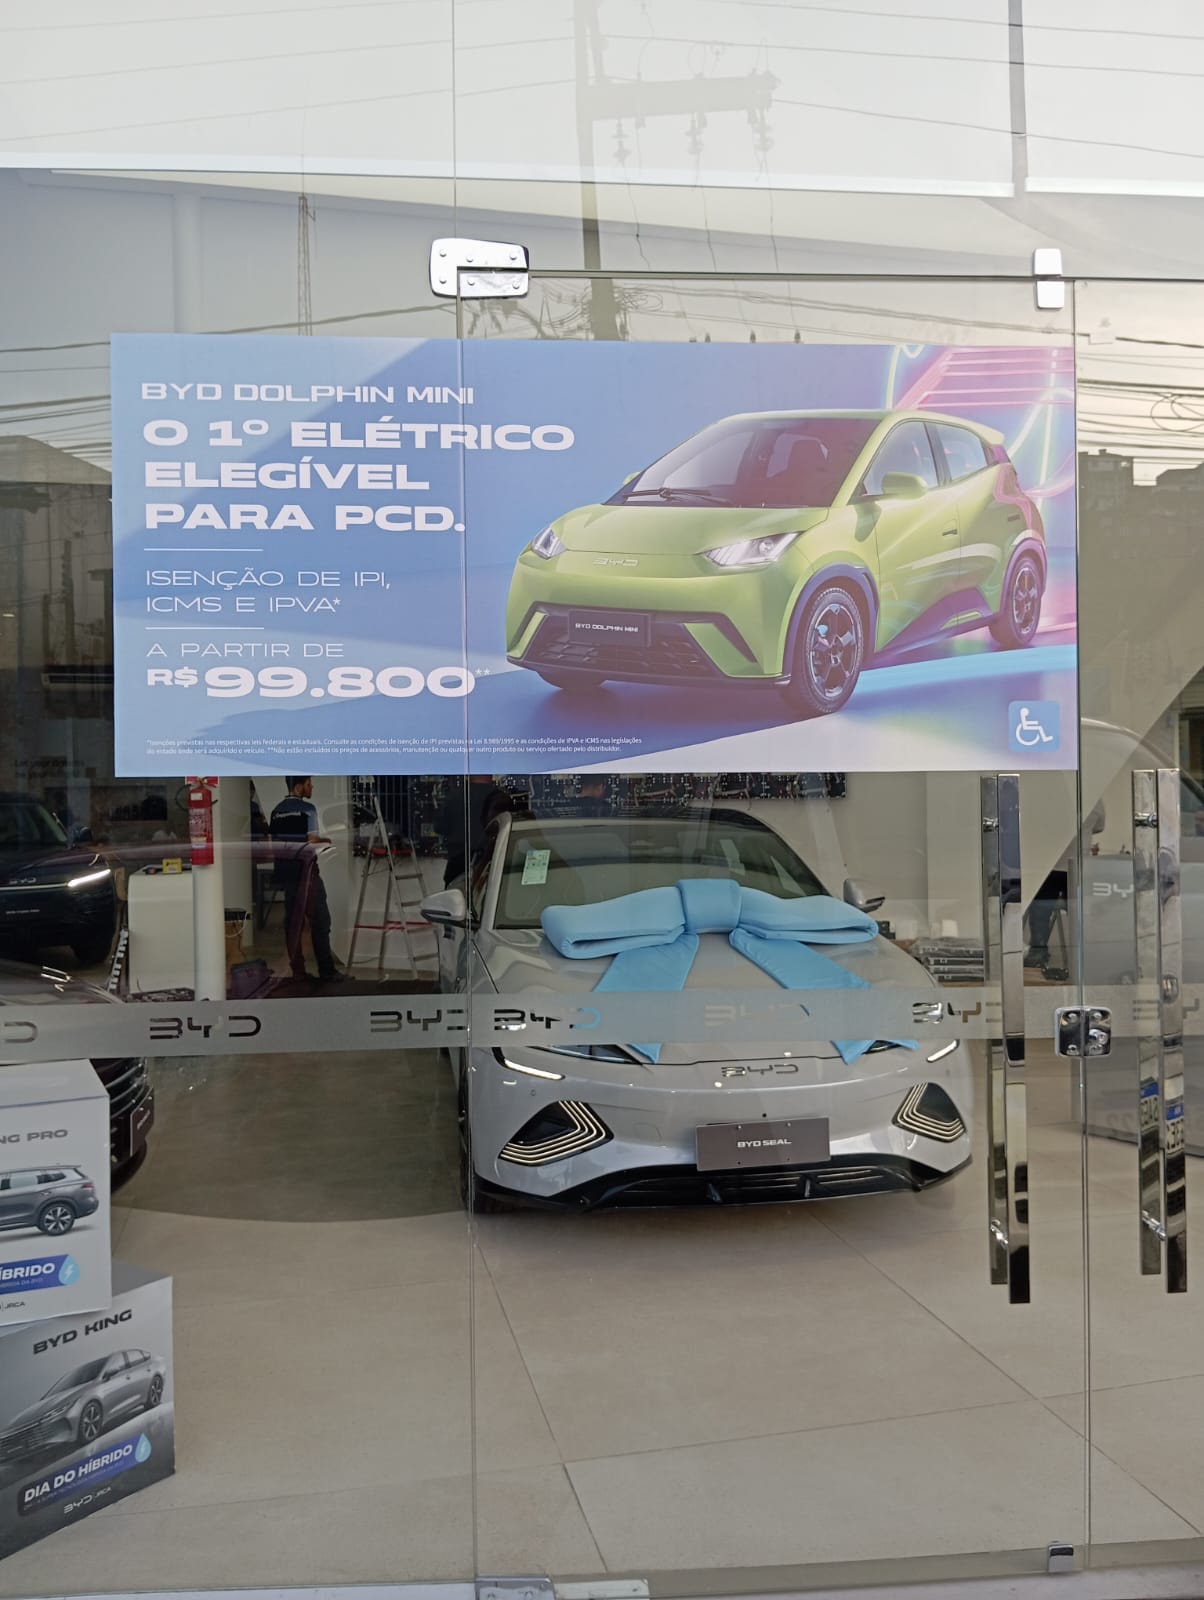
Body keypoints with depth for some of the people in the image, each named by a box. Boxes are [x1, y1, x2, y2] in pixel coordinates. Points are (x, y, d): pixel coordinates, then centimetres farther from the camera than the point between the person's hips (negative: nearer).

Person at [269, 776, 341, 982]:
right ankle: (326, 971, -1)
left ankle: (297, 969, 11)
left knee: (293, 919, 9)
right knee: (319, 919, -1)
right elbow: (312, 840, -15)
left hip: (285, 871, 6)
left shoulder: (277, 811, 9)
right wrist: (325, 841, 4)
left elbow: (273, 842, 9)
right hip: (304, 870, -6)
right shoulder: (307, 809, -10)